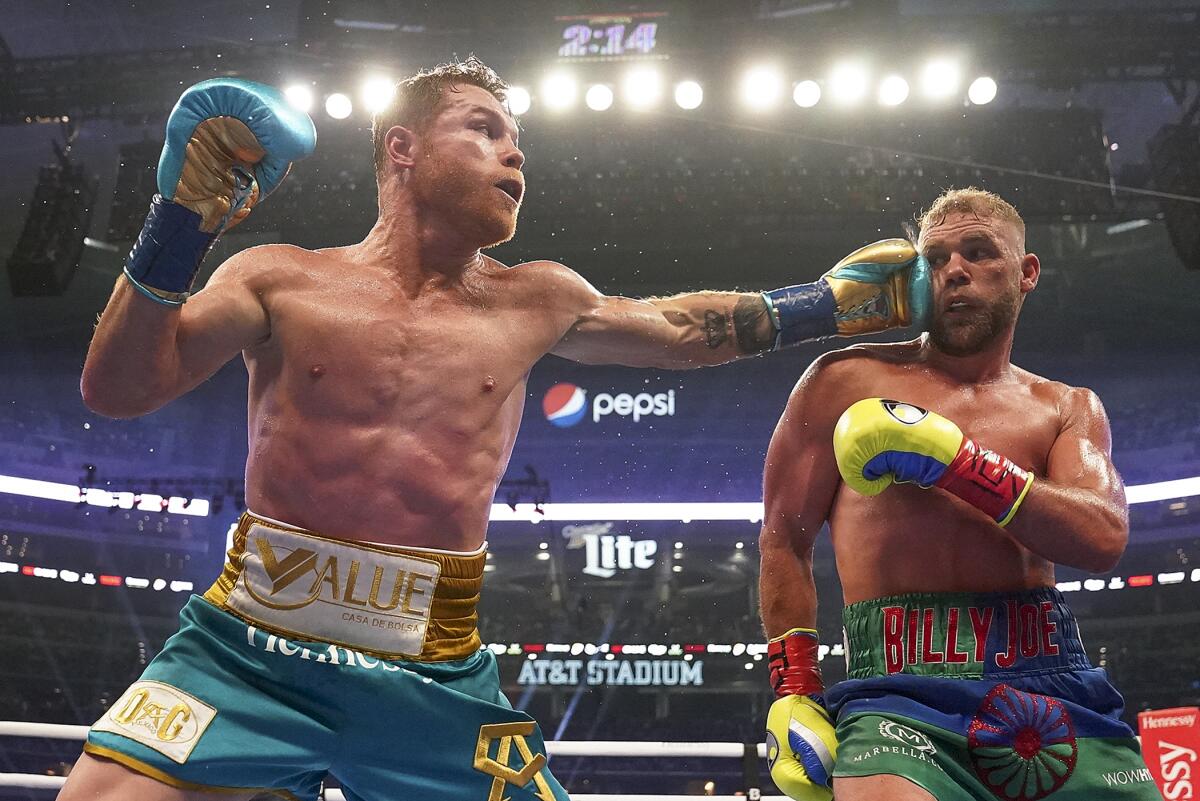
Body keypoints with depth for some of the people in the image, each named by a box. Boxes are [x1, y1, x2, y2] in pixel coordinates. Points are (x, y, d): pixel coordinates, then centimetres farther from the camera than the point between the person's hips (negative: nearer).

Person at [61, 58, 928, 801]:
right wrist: (179, 228, -15)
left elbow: (687, 330, 23)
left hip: (433, 678, 2)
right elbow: (119, 391, -3)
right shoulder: (281, 281, 4)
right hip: (247, 649, -1)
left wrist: (835, 299, 20)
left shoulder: (535, 305, 10)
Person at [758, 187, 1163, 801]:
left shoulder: (1067, 409, 17)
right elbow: (785, 539, 8)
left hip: (1054, 687, 4)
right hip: (901, 692, -3)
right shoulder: (847, 380, 8)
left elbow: (1104, 538, -1)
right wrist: (792, 691, -1)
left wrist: (952, 459, -11)